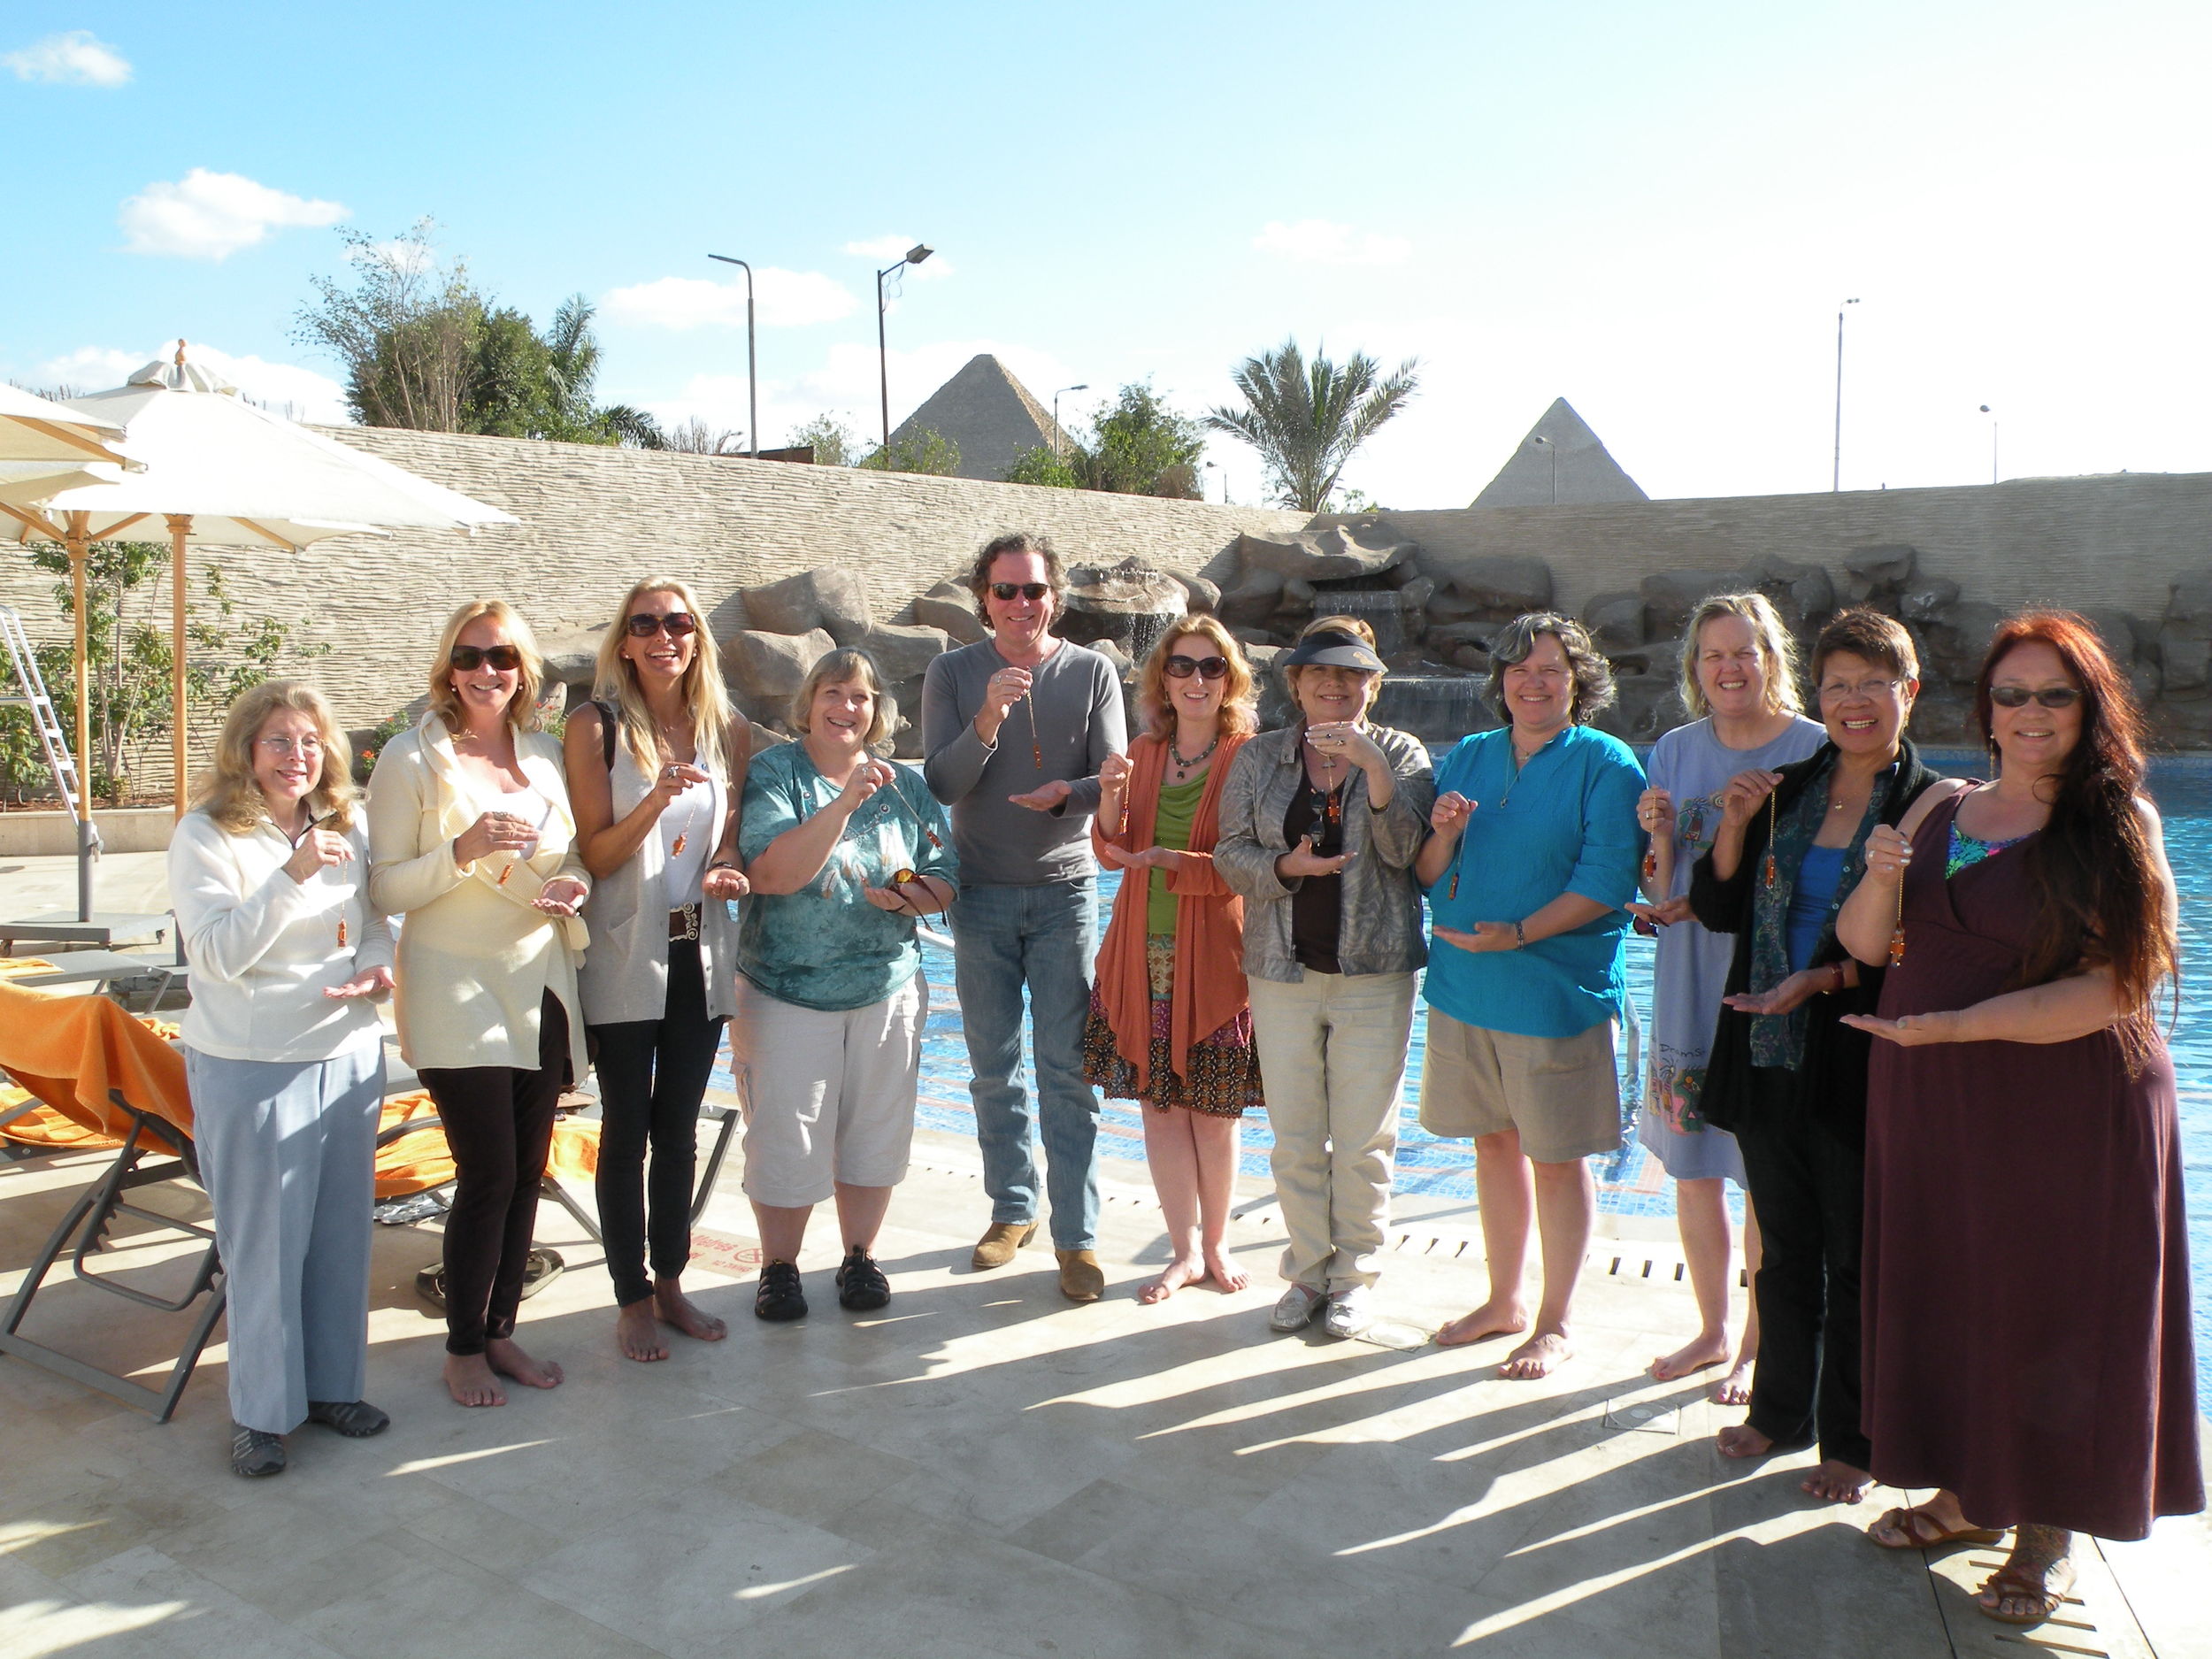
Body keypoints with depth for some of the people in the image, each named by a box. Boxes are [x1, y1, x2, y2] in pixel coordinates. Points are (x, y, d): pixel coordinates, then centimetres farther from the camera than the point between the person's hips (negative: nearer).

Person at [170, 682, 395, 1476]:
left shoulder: (346, 827, 8)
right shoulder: (206, 835, -8)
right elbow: (218, 952, -18)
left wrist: (380, 966, -6)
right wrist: (291, 875, -29)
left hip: (350, 1051, 5)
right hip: (250, 1067, -5)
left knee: (341, 1230, 13)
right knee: (264, 1240, 3)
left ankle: (333, 1383, 28)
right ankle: (261, 1411, 18)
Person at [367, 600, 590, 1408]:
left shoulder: (544, 752, 8)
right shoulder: (412, 758, -7)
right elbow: (384, 888, -9)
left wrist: (572, 884, -3)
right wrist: (461, 851, -24)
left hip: (540, 985, 5)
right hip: (458, 989, -5)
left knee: (527, 1170, 10)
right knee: (488, 1174, -4)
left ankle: (501, 1332, 25)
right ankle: (463, 1348, 15)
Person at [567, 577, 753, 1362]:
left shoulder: (728, 731, 3)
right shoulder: (596, 727, -8)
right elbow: (593, 856, -10)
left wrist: (723, 873, -11)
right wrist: (655, 802, -26)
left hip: (700, 951, 4)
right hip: (623, 954, -4)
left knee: (678, 1129, 14)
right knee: (626, 1132, 5)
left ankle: (671, 1283, 27)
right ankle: (632, 1298, 19)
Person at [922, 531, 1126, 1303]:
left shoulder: (1092, 671, 0)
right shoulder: (953, 674, 0)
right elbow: (941, 783, -8)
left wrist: (1066, 794, -27)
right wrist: (988, 718, -25)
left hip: (1064, 890, -1)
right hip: (981, 893, 1)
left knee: (1068, 1067, -2)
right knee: (993, 1067, 10)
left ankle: (1077, 1234, 6)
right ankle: (1013, 1208, 26)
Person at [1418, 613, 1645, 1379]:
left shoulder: (1606, 764, -6)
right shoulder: (1467, 757, 10)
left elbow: (1606, 882, -14)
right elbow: (1427, 876, 10)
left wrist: (1519, 934, -23)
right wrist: (1444, 836, -12)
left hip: (1555, 991, -5)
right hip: (1463, 985, 5)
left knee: (1556, 1155, 4)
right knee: (1494, 1141, 15)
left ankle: (1556, 1322, 21)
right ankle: (1505, 1299, 31)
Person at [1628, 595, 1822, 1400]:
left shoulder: (1813, 750, -5)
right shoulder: (1674, 752, 5)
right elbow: (1662, 895, 6)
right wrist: (1659, 836, -14)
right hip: (1690, 986, 4)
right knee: (1692, 1168, 11)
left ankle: (1757, 1344, 22)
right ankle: (1712, 1329, 30)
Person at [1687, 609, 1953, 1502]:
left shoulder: (1935, 808, -7)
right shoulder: (1784, 791, 6)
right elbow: (1717, 909, 7)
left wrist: (1825, 979, -21)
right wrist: (1734, 825, -7)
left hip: (1860, 1068, -4)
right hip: (1768, 1061, 4)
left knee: (1857, 1262, 9)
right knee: (1784, 1253, 19)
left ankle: (1851, 1439, 26)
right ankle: (1780, 1410, 36)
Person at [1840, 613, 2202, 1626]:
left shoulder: (2119, 822, -7)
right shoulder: (1939, 811, 7)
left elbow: (2111, 987, -17)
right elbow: (1864, 944, 7)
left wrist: (1951, 1026, -22)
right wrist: (1882, 877, -14)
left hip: (2068, 1107, -5)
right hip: (1930, 1106, 5)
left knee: (2056, 1308, 7)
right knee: (1946, 1293, 14)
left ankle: (2052, 1529, 25)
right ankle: (1972, 1493, 33)